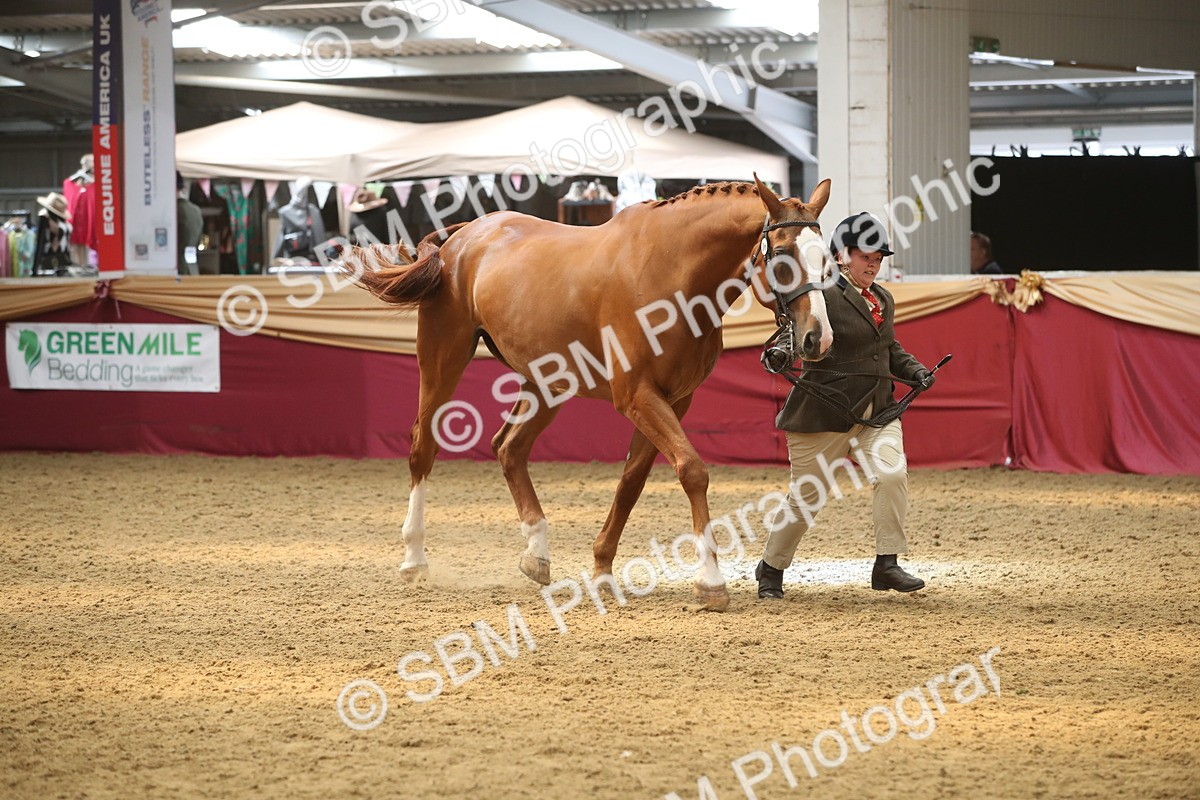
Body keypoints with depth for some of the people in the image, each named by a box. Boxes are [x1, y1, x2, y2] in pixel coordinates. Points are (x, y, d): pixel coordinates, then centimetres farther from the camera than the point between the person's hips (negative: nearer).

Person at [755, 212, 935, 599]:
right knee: (807, 496, 3)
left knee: (892, 474, -18)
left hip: (878, 411, 6)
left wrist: (915, 370, 10)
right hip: (825, 417, -6)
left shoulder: (884, 300, 13)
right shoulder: (824, 297, -12)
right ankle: (771, 569, 24)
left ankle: (886, 564, -10)